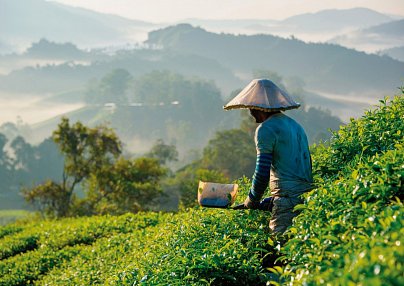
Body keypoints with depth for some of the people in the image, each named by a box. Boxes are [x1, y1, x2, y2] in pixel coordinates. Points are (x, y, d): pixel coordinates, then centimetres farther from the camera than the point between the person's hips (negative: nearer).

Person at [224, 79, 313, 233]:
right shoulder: (295, 125, 21)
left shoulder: (266, 129, -7)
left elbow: (262, 173, -12)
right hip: (307, 196, 9)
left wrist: (252, 201, 5)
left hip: (288, 198, -9)